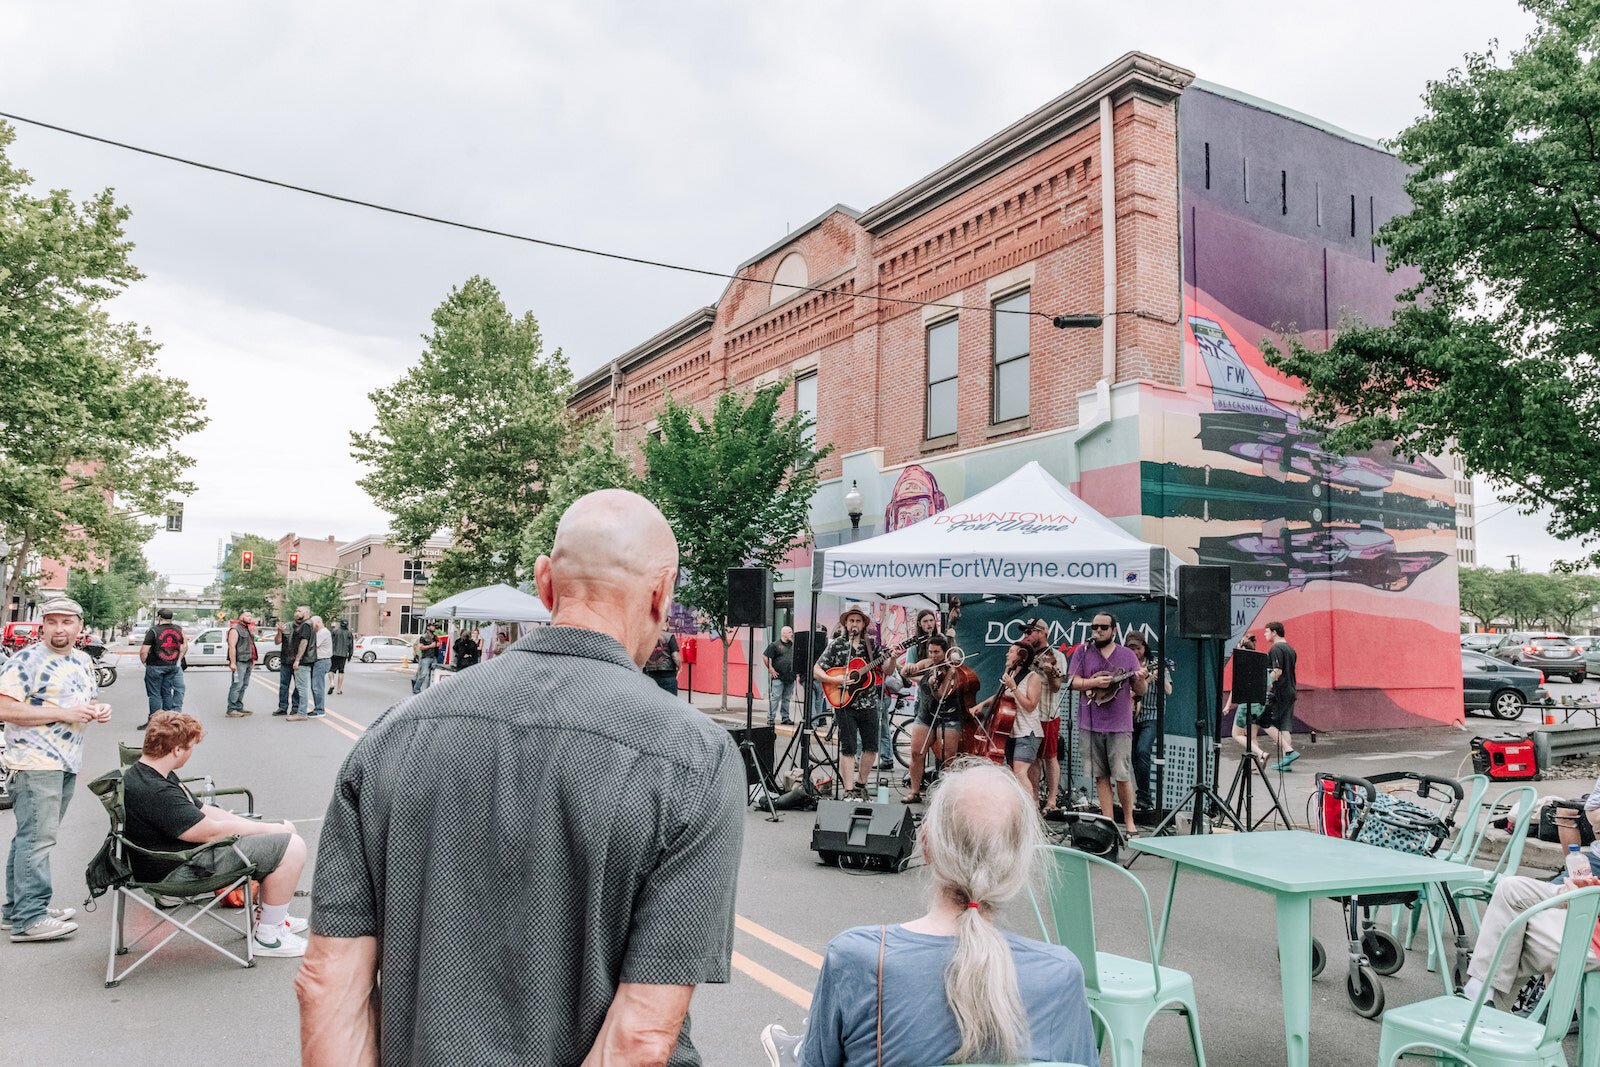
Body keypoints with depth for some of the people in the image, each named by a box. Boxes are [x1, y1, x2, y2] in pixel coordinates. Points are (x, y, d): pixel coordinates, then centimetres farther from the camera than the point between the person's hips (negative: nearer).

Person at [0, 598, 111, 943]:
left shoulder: (84, 661, 14)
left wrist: (99, 709, 4)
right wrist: (62, 713, -22)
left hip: (67, 762, 8)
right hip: (35, 762, -8)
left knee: (33, 836, 15)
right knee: (37, 837, -8)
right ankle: (29, 918, -3)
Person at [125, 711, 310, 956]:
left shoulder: (143, 773, 8)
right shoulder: (154, 792, -28)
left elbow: (203, 811, 11)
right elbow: (211, 831, -25)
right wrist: (270, 829, -11)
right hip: (183, 869, -11)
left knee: (287, 830, 15)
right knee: (291, 847, -17)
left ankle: (273, 915, 26)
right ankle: (266, 936, -3)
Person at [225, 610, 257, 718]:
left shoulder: (249, 629, 19)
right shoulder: (235, 629, -9)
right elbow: (232, 647, -16)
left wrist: (253, 660, 20)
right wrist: (232, 663, -22)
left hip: (248, 662, 9)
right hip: (239, 662, -9)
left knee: (244, 686, 11)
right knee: (237, 686, -9)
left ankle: (239, 707, 17)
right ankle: (231, 709, -7)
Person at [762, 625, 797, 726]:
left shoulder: (793, 646, 14)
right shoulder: (774, 645, -2)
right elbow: (765, 657, -5)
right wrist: (770, 669, -7)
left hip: (790, 678, 5)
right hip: (778, 677, -5)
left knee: (787, 699, 11)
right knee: (775, 697, -7)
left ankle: (786, 718, 17)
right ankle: (770, 718, -4)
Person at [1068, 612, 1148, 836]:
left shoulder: (1127, 655, 6)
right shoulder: (1083, 651, 7)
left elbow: (1140, 691, 6)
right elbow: (1074, 682, 0)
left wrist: (1140, 680, -16)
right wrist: (1095, 682, -17)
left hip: (1120, 723, -1)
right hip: (1091, 723, 1)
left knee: (1122, 775, -4)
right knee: (1100, 775, 6)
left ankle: (1129, 821, 11)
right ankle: (1108, 820, 13)